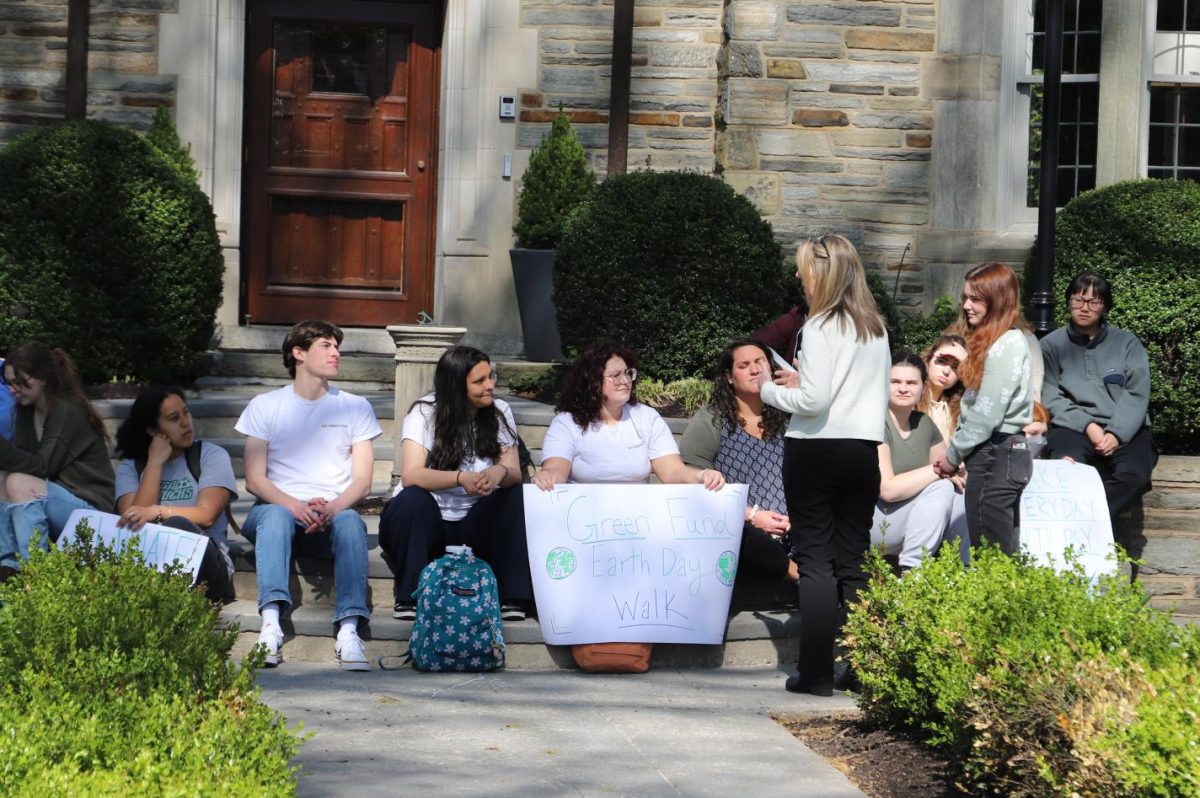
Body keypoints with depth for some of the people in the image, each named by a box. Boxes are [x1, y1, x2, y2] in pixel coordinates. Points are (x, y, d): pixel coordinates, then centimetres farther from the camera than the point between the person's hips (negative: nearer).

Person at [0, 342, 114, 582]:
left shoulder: (68, 412, -17)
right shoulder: (26, 410, 8)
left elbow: (42, 466, -23)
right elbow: (21, 458, 2)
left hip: (89, 509, -8)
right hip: (58, 501, 8)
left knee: (19, 484, -28)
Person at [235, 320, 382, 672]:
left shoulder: (355, 408, 15)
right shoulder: (265, 406, 10)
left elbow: (362, 480, 6)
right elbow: (254, 478, 1)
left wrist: (332, 508, -16)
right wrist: (293, 505, -20)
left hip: (333, 513, 1)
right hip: (277, 508, -1)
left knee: (350, 521, -34)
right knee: (277, 514, -36)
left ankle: (349, 630, -48)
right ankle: (271, 624, -50)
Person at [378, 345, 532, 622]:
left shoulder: (500, 412, 0)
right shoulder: (425, 412, -11)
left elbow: (514, 473, -8)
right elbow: (410, 475, -24)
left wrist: (500, 472, -33)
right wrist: (461, 478, -41)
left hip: (473, 526, 3)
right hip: (422, 523, -3)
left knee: (516, 496, -22)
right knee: (414, 498, -34)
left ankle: (512, 597, -23)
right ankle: (409, 599, -25)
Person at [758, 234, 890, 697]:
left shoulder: (821, 327, -11)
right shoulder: (876, 328, 11)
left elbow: (814, 400, -17)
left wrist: (769, 390, 1)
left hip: (816, 450, -6)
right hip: (864, 448, 6)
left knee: (815, 559, -1)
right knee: (854, 561, 9)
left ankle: (817, 671, -2)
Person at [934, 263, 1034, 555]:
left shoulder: (1007, 345, -14)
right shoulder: (991, 341, 17)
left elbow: (987, 413, -17)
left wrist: (953, 455, -6)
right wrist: (955, 451, 8)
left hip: (996, 454, -10)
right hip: (1006, 453, 10)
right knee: (1005, 551, 10)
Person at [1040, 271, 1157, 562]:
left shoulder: (1127, 344, 12)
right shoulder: (1051, 345, 10)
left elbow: (1136, 395, 2)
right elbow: (1051, 397, 0)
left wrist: (1116, 434, -14)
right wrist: (1087, 426, -14)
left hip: (1125, 429, 1)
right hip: (1072, 426, -1)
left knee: (1135, 473, -32)